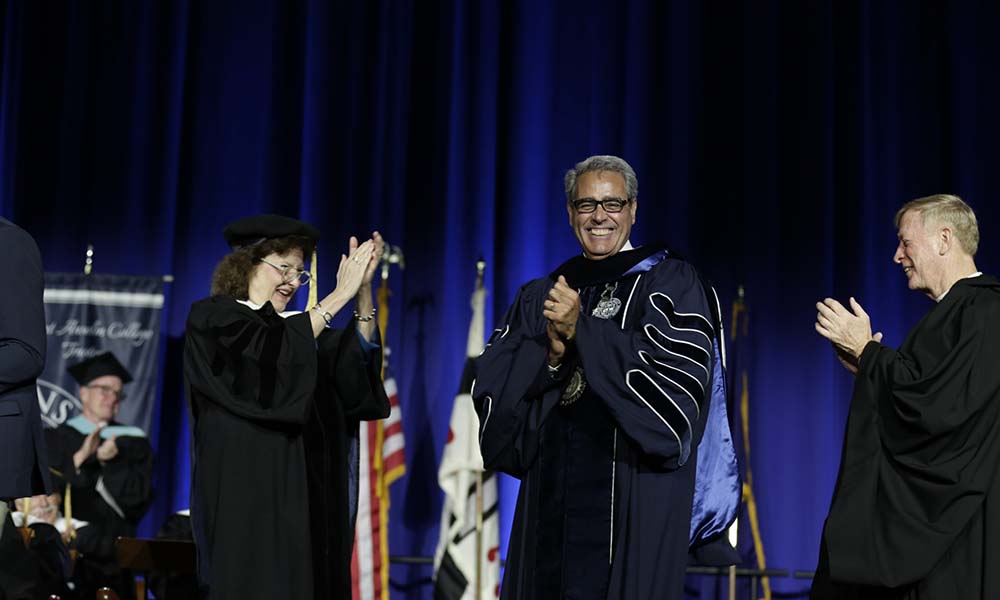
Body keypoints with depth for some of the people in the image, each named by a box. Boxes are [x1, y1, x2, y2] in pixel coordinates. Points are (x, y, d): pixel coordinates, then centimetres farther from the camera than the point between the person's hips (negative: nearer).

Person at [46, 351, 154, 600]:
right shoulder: (55, 439, 7)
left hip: (112, 557, 1)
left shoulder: (134, 442, 10)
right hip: (63, 553, -1)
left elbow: (140, 497, 0)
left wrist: (110, 462, -13)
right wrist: (80, 457, -17)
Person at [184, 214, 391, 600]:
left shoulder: (294, 325, 19)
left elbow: (358, 354, 4)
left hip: (298, 499, 6)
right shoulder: (211, 319, 0)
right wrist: (337, 297, -16)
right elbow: (273, 358, -18)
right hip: (243, 494, -6)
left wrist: (364, 288, -9)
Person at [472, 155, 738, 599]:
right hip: (549, 492, 4)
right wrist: (550, 354, -13)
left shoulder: (670, 282, 3)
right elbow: (493, 385, 6)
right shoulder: (539, 297, 15)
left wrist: (581, 330, -16)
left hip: (633, 491, -4)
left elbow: (677, 369, -13)